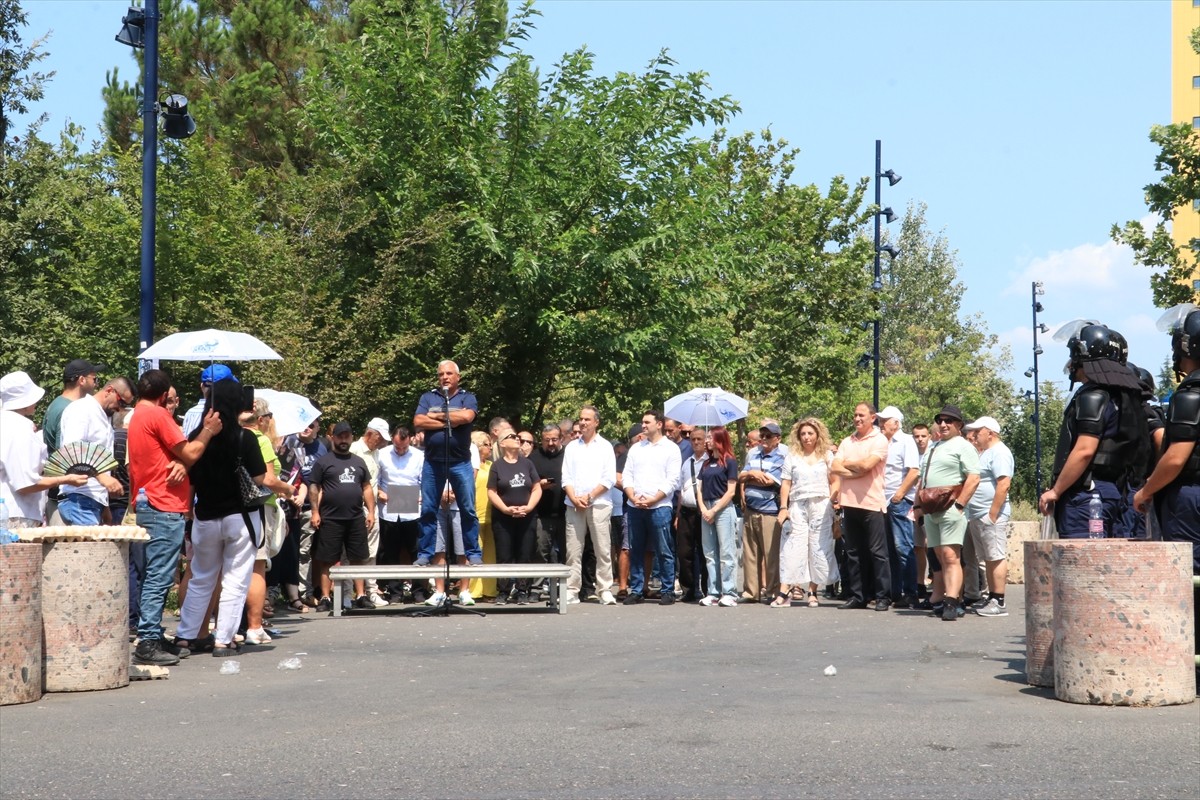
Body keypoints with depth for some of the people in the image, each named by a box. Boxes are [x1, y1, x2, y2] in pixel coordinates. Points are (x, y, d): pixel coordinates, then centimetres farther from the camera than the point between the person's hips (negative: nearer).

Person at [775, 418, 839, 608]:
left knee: (819, 548, -1)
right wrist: (783, 507, -2)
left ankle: (813, 592, 6)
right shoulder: (792, 456, 11)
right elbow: (786, 484, 7)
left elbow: (835, 481, 8)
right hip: (797, 506, 0)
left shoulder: (827, 455, 11)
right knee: (793, 546, -6)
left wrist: (831, 500, -7)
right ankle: (784, 592, -10)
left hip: (821, 505, 0)